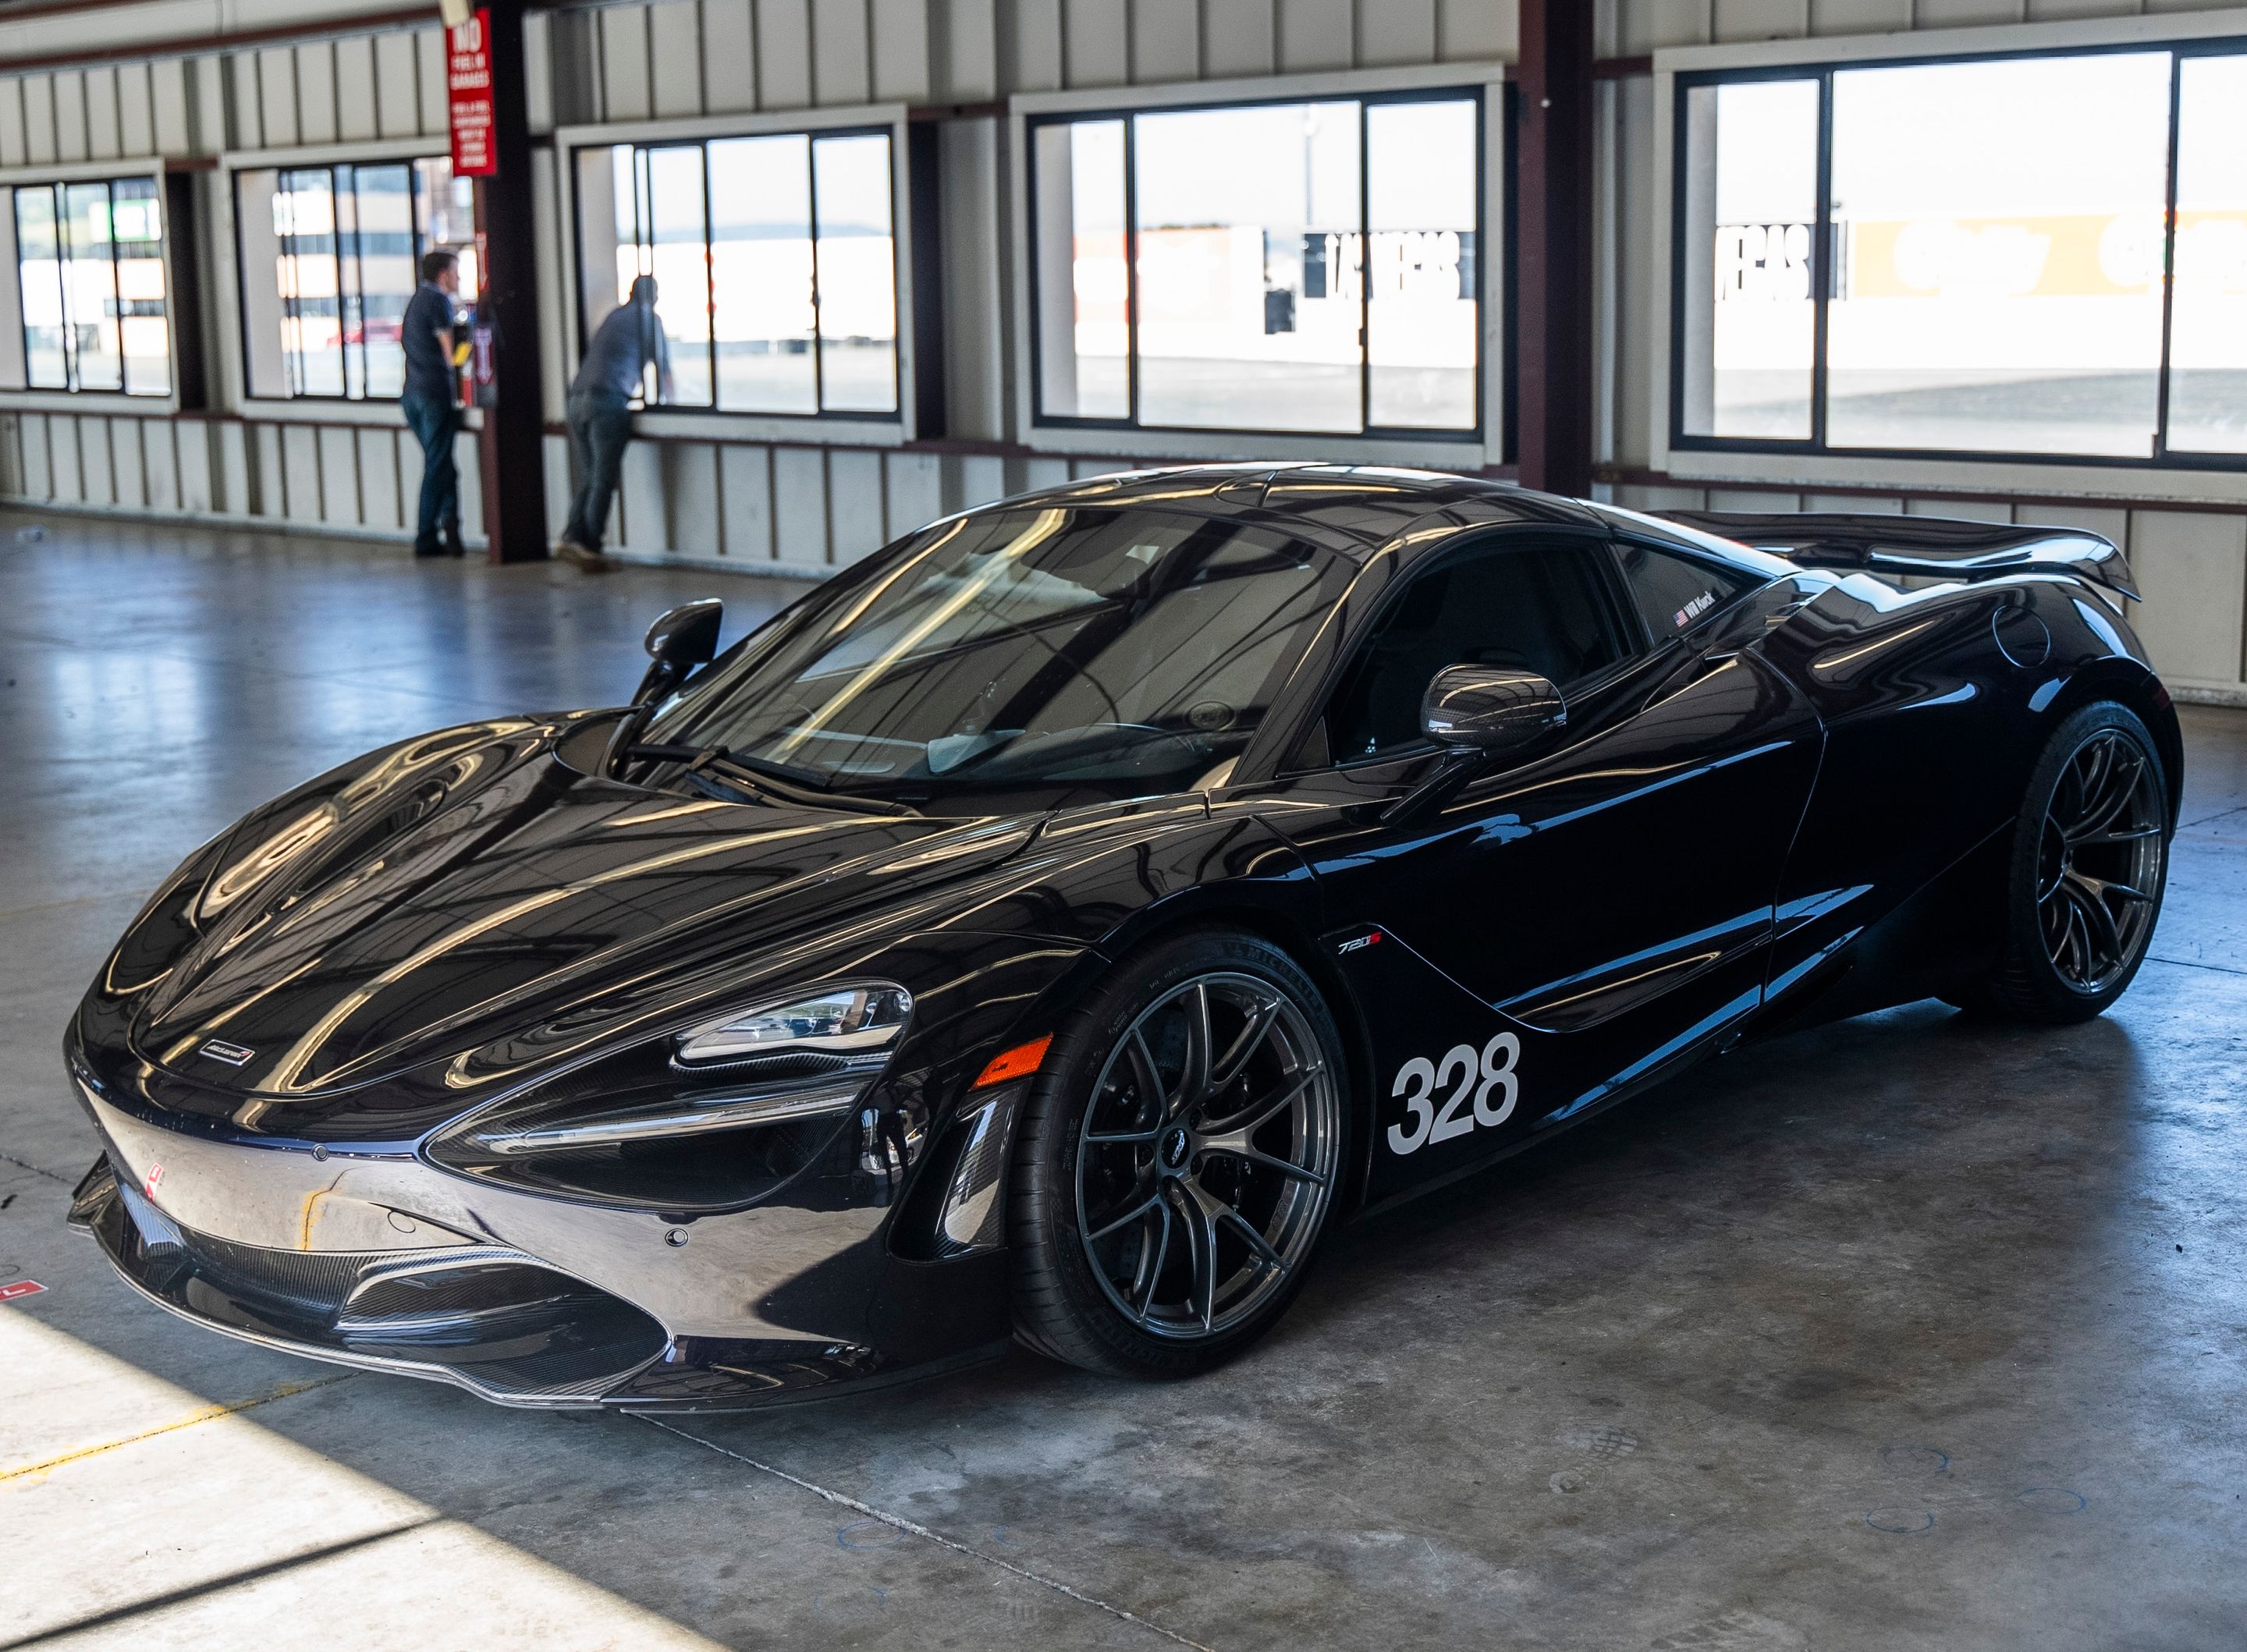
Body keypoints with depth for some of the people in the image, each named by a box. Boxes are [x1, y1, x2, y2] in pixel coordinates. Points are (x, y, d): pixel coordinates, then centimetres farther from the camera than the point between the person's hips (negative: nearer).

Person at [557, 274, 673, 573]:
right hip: (610, 401, -7)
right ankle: (591, 547, -6)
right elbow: (663, 367, 13)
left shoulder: (614, 316, 27)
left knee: (589, 478, 11)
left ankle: (572, 537, -3)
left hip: (578, 399, 7)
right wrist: (666, 401, 32)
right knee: (604, 480, -4)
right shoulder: (648, 318, 8)